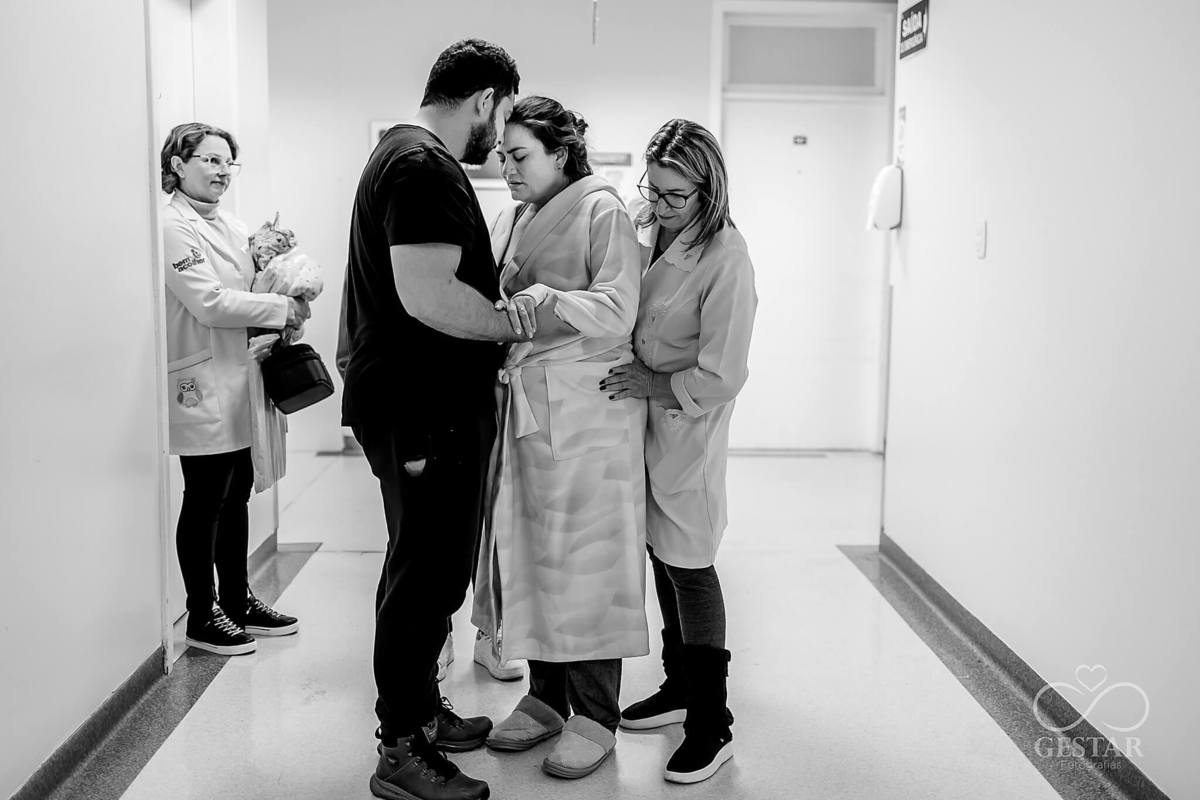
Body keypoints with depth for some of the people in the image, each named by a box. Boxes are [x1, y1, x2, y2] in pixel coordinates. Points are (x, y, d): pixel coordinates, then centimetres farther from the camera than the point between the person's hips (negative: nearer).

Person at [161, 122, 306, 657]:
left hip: (237, 377, 8)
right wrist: (284, 309, -15)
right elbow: (210, 303, -20)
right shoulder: (174, 227, -13)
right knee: (205, 500, 0)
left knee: (237, 493, 15)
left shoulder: (230, 225, 13)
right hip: (201, 382, -8)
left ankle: (237, 601, 27)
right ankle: (201, 617, 13)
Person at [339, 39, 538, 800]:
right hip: (424, 412, -11)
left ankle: (420, 708, 35)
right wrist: (517, 322, -15)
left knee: (425, 566, 20)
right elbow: (427, 295, -27)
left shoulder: (405, 154, 17)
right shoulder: (427, 168, -17)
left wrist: (495, 318, 16)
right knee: (429, 572, -2)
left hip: (419, 402, 11)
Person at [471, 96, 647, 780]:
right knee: (528, 550, 10)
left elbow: (617, 308, -15)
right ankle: (547, 696, 24)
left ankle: (596, 716, 10)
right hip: (522, 403, 7)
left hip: (585, 409, -7)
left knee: (583, 555, -2)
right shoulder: (516, 218, 17)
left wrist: (547, 299, -27)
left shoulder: (602, 211, -5)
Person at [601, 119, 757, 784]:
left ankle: (712, 724, 14)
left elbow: (720, 378, -20)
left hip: (687, 428, -7)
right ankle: (680, 687, 35)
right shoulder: (643, 231, 1)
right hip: (641, 418, 7)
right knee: (661, 557, 17)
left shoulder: (725, 259, -21)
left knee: (688, 566, -1)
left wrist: (652, 383, -15)